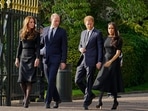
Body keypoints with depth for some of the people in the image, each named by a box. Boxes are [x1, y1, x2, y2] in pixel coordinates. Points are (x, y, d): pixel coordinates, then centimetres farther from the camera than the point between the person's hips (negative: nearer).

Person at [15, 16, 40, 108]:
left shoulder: (36, 34, 3)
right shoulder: (22, 34, 11)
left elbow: (38, 47, -3)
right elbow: (20, 46, 14)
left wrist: (37, 58, -14)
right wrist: (17, 58, 9)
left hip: (32, 57, -3)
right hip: (23, 57, 3)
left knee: (30, 79, -10)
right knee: (22, 79, -3)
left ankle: (27, 99, -7)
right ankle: (26, 96, 20)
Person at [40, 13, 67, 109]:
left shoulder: (62, 32, -1)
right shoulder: (45, 30, 11)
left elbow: (64, 48, -4)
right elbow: (42, 43, 22)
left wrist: (63, 61, -10)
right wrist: (42, 51, 2)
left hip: (56, 59, -5)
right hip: (46, 58, 5)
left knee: (51, 80, -13)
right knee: (49, 81, 8)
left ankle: (48, 101, -12)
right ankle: (57, 99, 23)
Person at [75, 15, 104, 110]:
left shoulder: (98, 33, -2)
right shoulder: (83, 33, 17)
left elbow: (100, 48, -5)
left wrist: (99, 61, -12)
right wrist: (80, 49, 0)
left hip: (91, 61, -6)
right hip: (82, 60, 6)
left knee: (89, 82, -3)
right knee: (78, 80, 2)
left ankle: (86, 102, 4)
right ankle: (90, 95, 21)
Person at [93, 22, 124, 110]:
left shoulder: (118, 39, -5)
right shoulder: (107, 39, 10)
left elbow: (118, 53, -12)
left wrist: (110, 61, -23)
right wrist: (101, 61, 14)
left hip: (114, 62, -4)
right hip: (105, 61, 4)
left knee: (113, 82, 2)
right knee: (102, 80, -7)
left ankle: (115, 101, 17)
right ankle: (100, 101, -10)